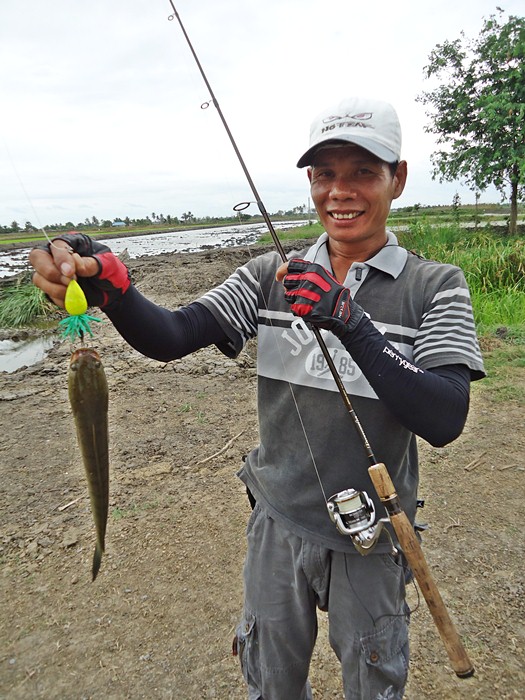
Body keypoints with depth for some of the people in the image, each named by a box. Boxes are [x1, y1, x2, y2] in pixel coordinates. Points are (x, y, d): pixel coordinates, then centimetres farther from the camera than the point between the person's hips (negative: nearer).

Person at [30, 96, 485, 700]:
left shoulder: (435, 287, -12)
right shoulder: (272, 276, -5)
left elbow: (445, 421, -24)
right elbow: (170, 338, -15)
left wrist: (350, 323, -34)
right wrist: (108, 286, -34)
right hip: (276, 526, 2)